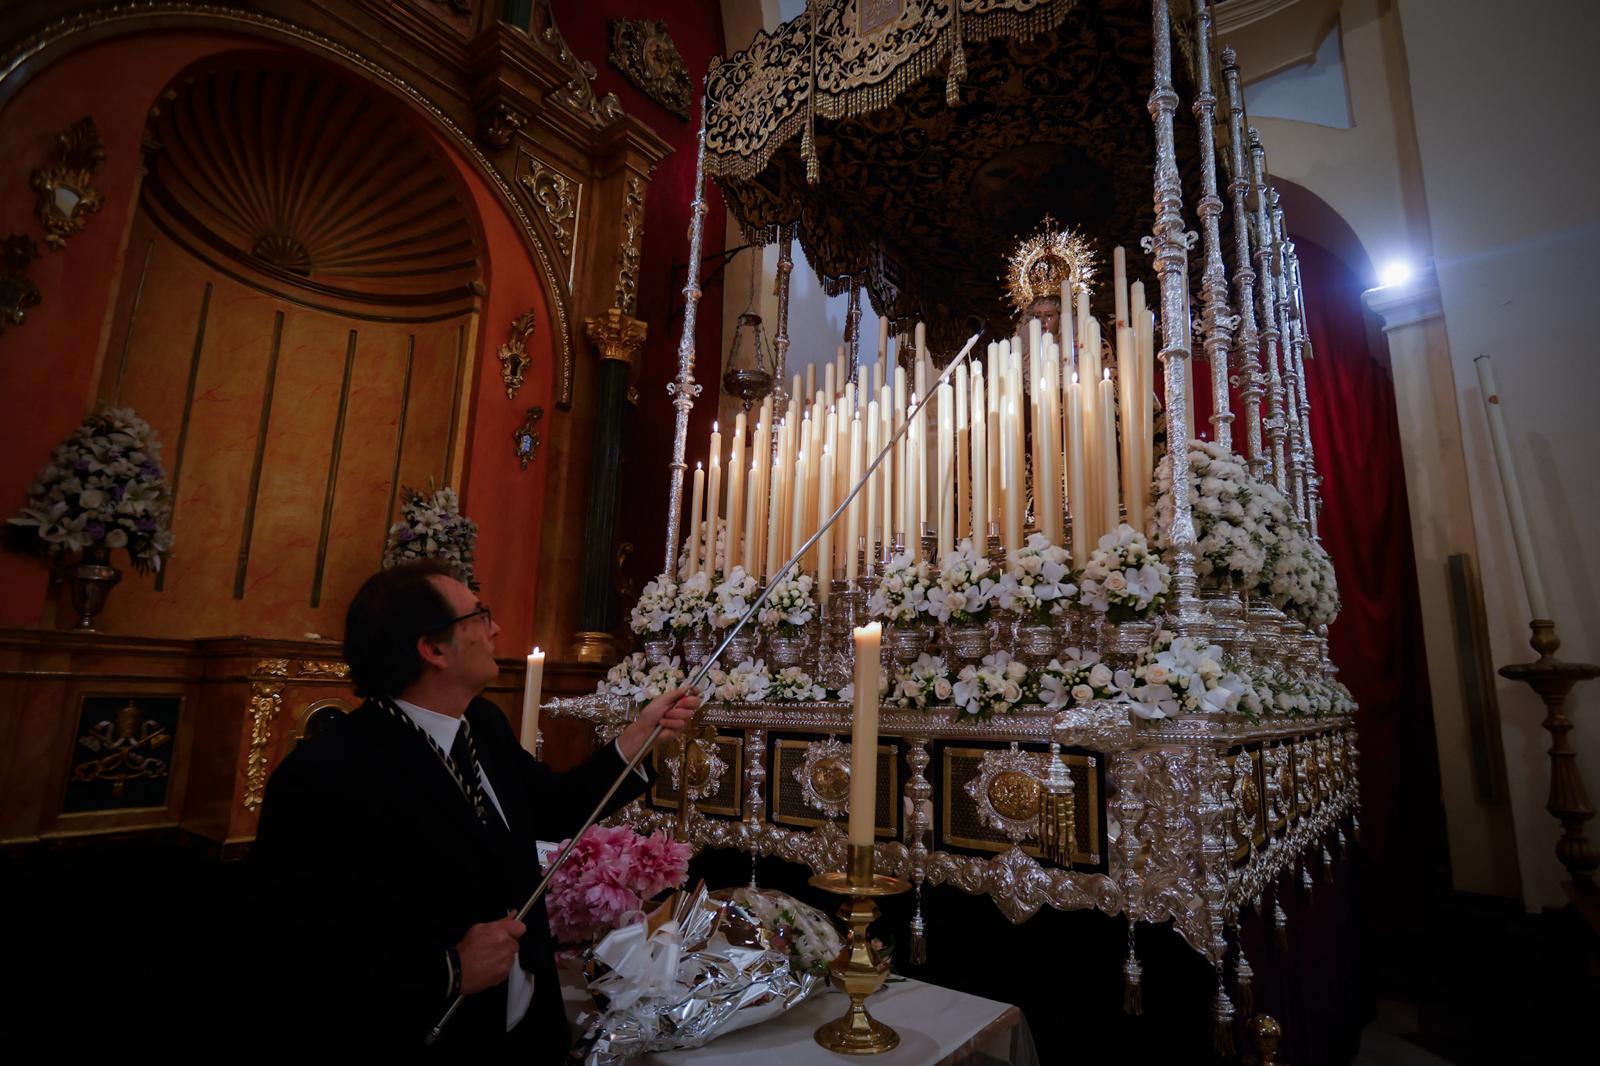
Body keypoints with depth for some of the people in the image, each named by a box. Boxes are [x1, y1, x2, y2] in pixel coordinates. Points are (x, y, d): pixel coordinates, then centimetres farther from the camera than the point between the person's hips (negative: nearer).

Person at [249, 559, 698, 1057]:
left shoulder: (484, 723, -3)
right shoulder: (324, 776, -25)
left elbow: (553, 809, 7)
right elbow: (296, 966, -24)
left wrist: (642, 731, 1)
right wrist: (450, 971, -26)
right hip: (418, 1039, -6)